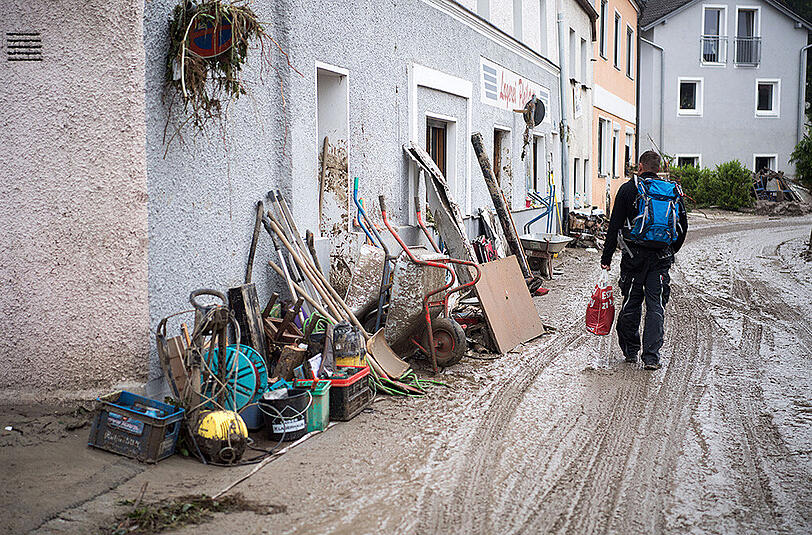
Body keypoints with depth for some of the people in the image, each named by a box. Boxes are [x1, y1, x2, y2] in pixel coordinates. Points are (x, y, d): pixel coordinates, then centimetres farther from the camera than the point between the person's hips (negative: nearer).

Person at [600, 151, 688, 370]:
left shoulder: (628, 189, -1)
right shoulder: (673, 190, 8)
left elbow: (614, 226, -2)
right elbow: (683, 226, 12)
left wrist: (606, 257, 2)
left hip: (634, 255, -2)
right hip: (662, 258, 2)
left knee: (631, 303, 9)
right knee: (656, 306, 3)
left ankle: (630, 350, 20)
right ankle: (651, 356, -1)